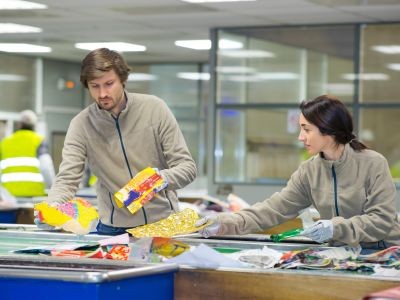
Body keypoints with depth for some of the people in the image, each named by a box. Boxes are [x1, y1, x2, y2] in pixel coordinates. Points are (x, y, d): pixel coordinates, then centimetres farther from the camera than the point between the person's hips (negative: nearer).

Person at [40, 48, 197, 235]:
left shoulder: (154, 109, -5)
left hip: (163, 221, -1)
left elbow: (187, 167, -5)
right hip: (114, 228, 1)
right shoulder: (81, 125, -4)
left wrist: (162, 179, -27)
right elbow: (67, 180, -9)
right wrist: (52, 208, -32)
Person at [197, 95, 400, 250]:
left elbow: (383, 219, -13)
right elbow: (274, 209, 0)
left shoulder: (372, 164, -9)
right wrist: (227, 223, -12)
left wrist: (336, 228, -25)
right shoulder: (309, 172, 5)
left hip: (383, 253, -4)